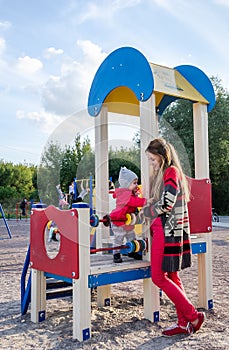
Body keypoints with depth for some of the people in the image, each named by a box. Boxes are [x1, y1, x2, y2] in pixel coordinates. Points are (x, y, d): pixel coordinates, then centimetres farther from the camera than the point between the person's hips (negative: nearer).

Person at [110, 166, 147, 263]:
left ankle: (132, 252, 35)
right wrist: (145, 201, -42)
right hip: (119, 222, -10)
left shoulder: (131, 192, 7)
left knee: (132, 238, 19)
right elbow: (134, 201, -38)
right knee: (118, 240, 3)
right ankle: (116, 255, 16)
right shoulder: (124, 193, -26)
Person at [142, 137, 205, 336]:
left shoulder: (172, 172, -11)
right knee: (172, 278, 11)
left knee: (159, 277, -7)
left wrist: (145, 211, -4)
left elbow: (165, 205, -18)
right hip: (164, 231, 10)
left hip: (168, 232, -10)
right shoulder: (163, 174, 19)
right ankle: (184, 323, 18)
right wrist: (149, 204, 7)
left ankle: (193, 316, 2)